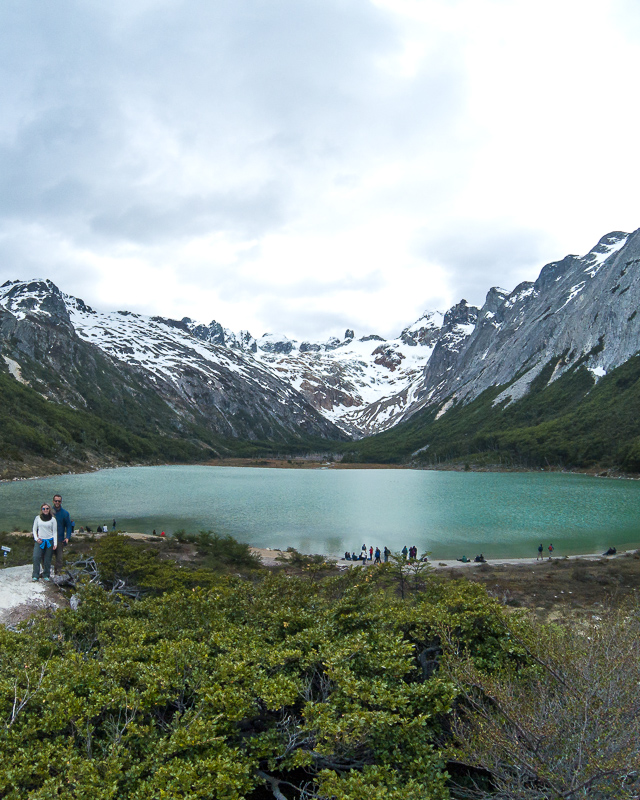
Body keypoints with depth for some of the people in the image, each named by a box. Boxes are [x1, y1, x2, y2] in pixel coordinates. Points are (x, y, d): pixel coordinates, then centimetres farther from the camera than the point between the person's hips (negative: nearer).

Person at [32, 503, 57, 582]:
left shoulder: (52, 519, 2)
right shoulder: (38, 518, 6)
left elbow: (55, 532, 3)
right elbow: (34, 530, 11)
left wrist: (55, 543, -3)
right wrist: (36, 538, -5)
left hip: (49, 541, -1)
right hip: (40, 541, 1)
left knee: (47, 559, 2)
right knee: (36, 557, -12)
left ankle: (46, 575, 13)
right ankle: (35, 576, -6)